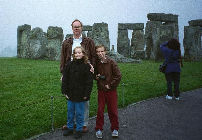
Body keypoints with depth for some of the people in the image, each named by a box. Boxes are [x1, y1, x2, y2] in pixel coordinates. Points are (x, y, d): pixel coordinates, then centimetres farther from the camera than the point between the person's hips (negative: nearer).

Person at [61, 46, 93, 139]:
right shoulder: (69, 65, 1)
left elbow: (89, 82, -7)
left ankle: (79, 130, 24)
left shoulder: (86, 66, -7)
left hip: (81, 95, -3)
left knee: (79, 113, 8)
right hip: (70, 94, 3)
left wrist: (86, 94, -11)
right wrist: (65, 91, -2)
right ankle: (70, 128, 33)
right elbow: (64, 79, 3)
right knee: (70, 112, 17)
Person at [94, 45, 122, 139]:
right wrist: (96, 77, -4)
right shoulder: (96, 63, 2)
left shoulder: (111, 62, -9)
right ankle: (99, 129, 19)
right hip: (101, 90, 3)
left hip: (111, 90, -2)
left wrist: (110, 85, -10)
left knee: (113, 110, 6)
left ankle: (115, 129, 22)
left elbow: (118, 76, -10)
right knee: (100, 110, 6)